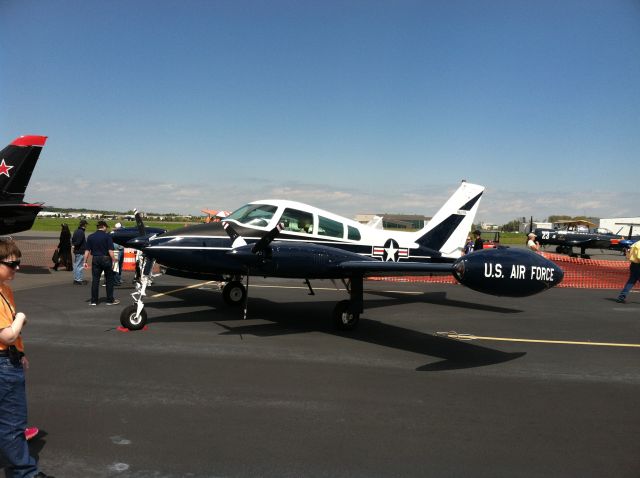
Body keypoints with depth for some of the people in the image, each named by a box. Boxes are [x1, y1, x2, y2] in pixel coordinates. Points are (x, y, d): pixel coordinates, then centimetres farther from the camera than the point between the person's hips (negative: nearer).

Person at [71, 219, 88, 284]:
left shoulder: (76, 231, 12)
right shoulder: (81, 232, -19)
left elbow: (72, 240, 18)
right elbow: (78, 242, -23)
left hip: (76, 251, 10)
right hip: (80, 252, -10)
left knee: (76, 265, 15)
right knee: (80, 266, -4)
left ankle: (76, 279, 24)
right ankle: (79, 280, 0)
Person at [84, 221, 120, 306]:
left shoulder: (90, 237, 5)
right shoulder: (107, 236, -7)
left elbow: (87, 250, 3)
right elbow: (110, 250, -12)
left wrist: (85, 261, 6)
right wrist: (113, 261, -9)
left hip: (95, 260, 3)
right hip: (106, 259, -3)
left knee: (95, 280, 6)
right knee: (109, 280, 7)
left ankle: (93, 301, 8)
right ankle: (110, 300, 10)